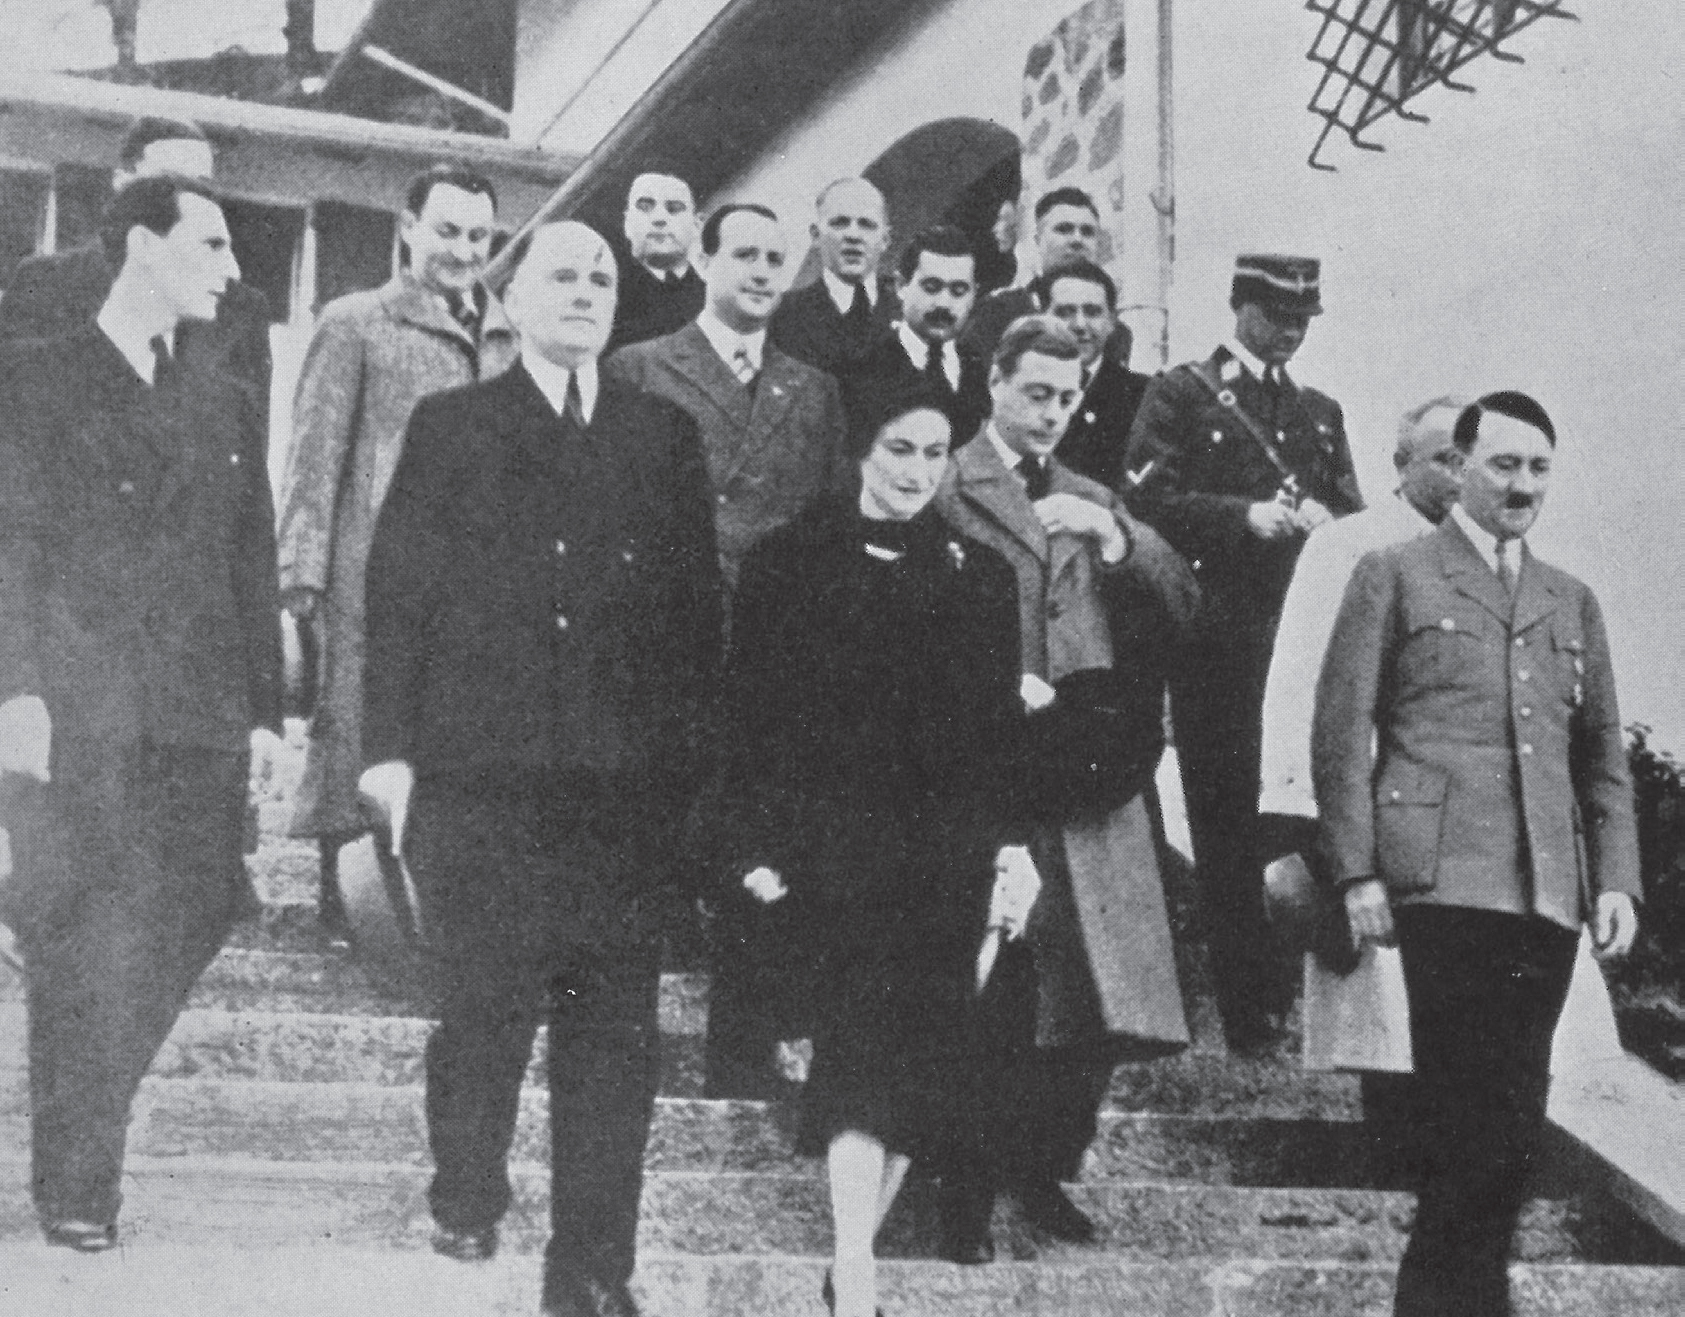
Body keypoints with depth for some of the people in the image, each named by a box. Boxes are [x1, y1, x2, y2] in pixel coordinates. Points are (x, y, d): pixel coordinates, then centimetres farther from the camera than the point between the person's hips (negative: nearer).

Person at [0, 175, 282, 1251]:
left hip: (201, 718, 4)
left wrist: (264, 710, 7)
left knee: (185, 921, -1)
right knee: (89, 935, -6)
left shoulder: (228, 406, 19)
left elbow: (254, 570, 16)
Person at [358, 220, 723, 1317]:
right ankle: (467, 1207, 21)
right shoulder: (451, 426, 9)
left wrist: (690, 753, 3)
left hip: (630, 789, 2)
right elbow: (398, 594, 4)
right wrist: (390, 750, -4)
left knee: (617, 1030, 1)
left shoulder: (667, 434, 14)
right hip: (478, 779, -2)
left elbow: (700, 601, 11)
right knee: (487, 1009, -2)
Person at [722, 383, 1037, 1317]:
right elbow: (750, 710, 1)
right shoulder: (793, 561, 3)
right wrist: (758, 844, -5)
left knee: (922, 1054, 3)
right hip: (838, 843, -4)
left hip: (950, 850, 4)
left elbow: (1001, 722, 12)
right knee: (862, 1046, -14)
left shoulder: (979, 574, 12)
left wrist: (1008, 835, 2)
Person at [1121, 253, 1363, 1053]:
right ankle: (1249, 1013, -1)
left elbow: (1357, 520, 20)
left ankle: (1305, 997, 10)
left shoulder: (1320, 412, 22)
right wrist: (1245, 516, -16)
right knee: (1229, 821, -4)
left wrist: (1322, 519, -3)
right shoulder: (1181, 395, 5)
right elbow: (1143, 497, -7)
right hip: (1220, 640, -4)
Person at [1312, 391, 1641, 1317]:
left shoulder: (1573, 603, 22)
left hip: (1549, 891, 5)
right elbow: (1342, 730, 1)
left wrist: (1616, 879, 7)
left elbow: (1604, 756, 20)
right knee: (1472, 1111, -10)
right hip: (1444, 882, -5)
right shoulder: (1395, 575, 8)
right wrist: (1357, 872, -7)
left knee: (1513, 1114, 4)